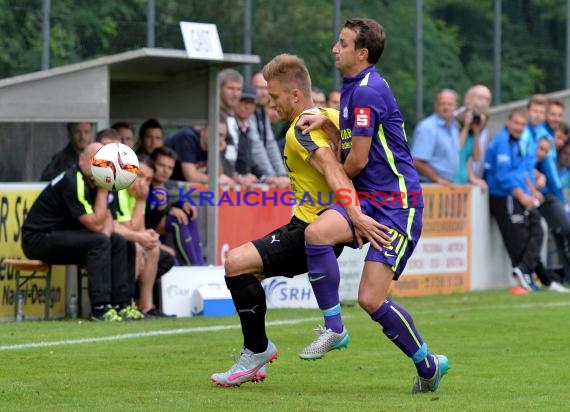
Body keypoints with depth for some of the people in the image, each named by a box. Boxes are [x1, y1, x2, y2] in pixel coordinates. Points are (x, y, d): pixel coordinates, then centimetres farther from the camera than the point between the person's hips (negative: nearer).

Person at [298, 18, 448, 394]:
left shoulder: (368, 91, -16)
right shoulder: (351, 88, 15)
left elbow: (358, 160, -15)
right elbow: (347, 146, 27)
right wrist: (322, 122, 7)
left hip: (397, 202, -8)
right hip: (367, 198, 8)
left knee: (371, 299, -12)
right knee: (316, 232, -21)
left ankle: (428, 364, 8)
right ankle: (333, 326, -11)